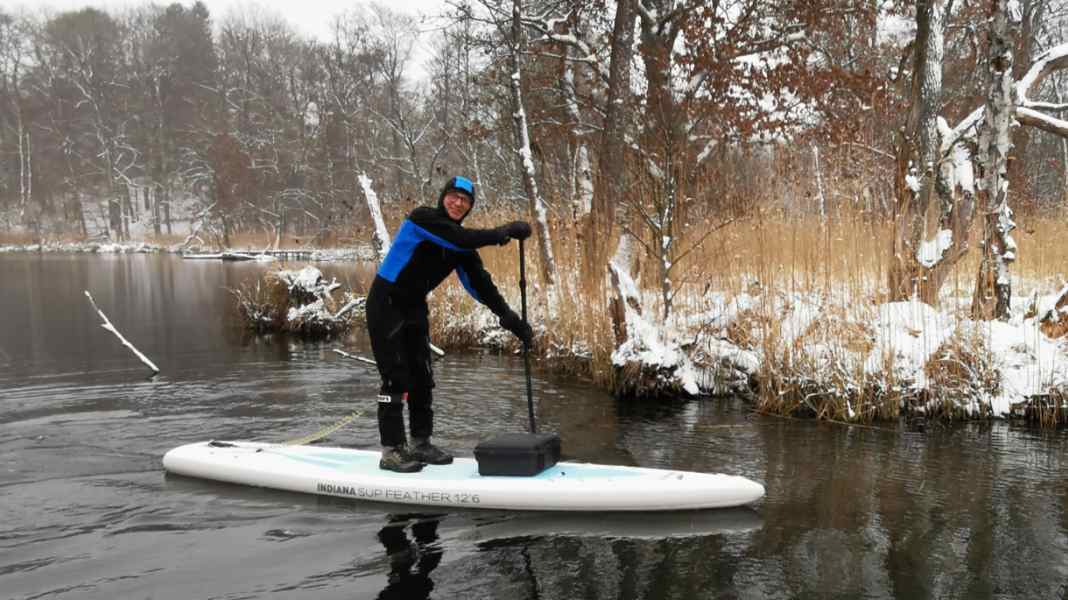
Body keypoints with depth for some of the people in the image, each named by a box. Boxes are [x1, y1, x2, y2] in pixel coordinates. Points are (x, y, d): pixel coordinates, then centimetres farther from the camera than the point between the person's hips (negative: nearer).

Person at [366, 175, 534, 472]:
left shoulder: (461, 243, 2)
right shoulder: (423, 218, -18)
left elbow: (479, 282, -3)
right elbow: (462, 239, -33)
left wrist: (509, 317, -12)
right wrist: (504, 231, -30)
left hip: (415, 307, 8)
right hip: (386, 305, -8)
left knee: (422, 376, 9)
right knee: (397, 378, -10)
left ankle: (420, 444, 21)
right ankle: (391, 451, -3)